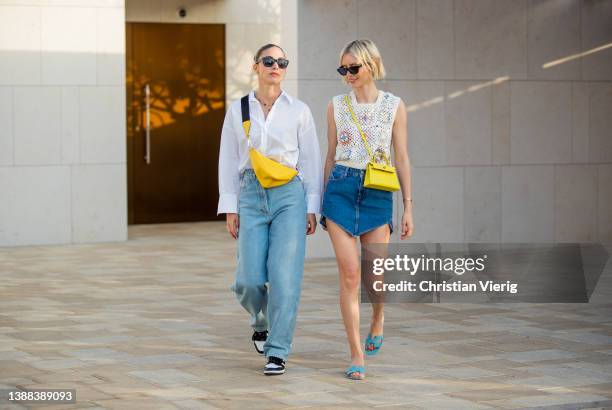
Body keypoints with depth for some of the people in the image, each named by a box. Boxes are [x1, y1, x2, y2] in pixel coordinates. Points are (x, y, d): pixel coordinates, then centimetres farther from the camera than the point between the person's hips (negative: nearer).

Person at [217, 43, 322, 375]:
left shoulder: (299, 111, 4)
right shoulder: (237, 110, 8)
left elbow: (311, 161, 5)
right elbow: (228, 161, 7)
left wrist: (312, 208, -1)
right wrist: (230, 209, 1)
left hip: (289, 195, -1)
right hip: (251, 196, 1)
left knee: (284, 276, -10)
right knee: (250, 280, -6)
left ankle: (278, 352, -2)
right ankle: (262, 319, 28)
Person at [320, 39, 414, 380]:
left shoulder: (394, 106, 3)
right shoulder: (337, 106, 7)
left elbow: (402, 158, 3)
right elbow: (331, 156, 13)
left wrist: (408, 206, 0)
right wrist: (322, 201, 13)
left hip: (377, 194, -1)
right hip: (341, 189, 1)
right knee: (350, 275, -6)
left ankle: (378, 318, 37)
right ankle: (357, 356, -3)